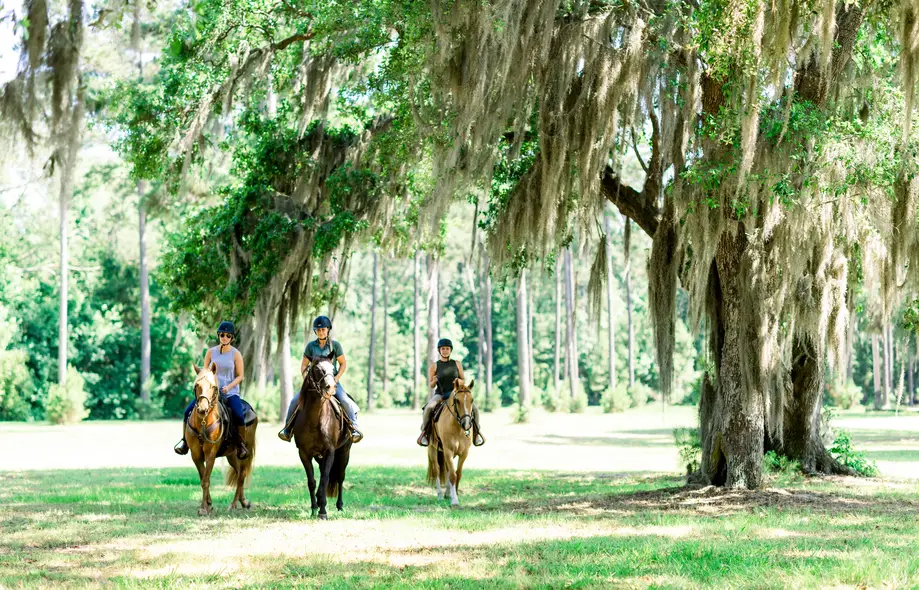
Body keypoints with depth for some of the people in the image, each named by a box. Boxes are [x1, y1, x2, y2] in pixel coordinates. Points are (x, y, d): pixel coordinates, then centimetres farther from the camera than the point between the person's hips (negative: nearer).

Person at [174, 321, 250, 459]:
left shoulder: (236, 354, -1)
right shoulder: (211, 352, 6)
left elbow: (240, 376, -1)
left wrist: (228, 387, -16)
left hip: (230, 392, -3)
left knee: (239, 415, -29)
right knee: (188, 411, -13)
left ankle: (241, 445, -11)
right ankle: (185, 441, 3)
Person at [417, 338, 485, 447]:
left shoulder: (457, 364, 8)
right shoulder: (434, 366, 4)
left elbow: (464, 380, 12)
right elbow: (431, 385, 6)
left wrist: (460, 381, -12)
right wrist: (434, 380, -17)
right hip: (440, 394, -1)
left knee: (474, 408, -20)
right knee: (428, 407, -33)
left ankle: (476, 431, 2)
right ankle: (424, 431, -12)